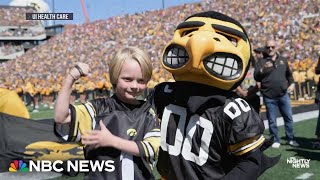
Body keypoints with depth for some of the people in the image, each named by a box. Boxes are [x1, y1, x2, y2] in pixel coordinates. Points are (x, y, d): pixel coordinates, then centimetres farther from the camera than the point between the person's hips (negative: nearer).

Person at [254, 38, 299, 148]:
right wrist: (263, 69, -25)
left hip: (284, 95, 3)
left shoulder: (283, 60, 14)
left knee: (289, 118, 9)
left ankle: (291, 139, 22)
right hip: (269, 97, -3)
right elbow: (256, 77, -8)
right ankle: (275, 140, 16)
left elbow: (289, 74, 25)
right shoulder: (262, 62, 1)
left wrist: (292, 83, 8)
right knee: (272, 121, 3)